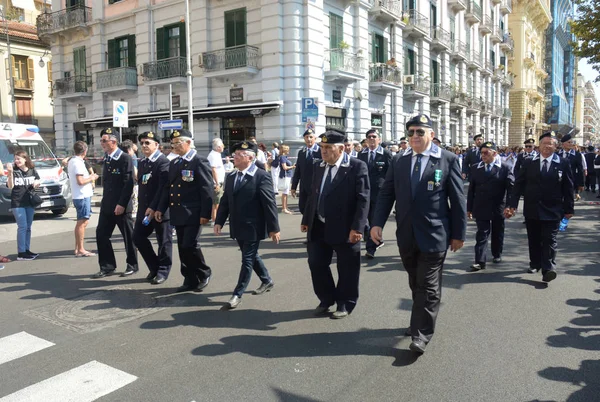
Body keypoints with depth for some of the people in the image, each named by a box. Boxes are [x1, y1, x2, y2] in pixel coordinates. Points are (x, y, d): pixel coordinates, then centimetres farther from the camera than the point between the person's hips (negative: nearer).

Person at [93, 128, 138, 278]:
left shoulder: (125, 158, -12)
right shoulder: (106, 159, 12)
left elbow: (129, 184, -17)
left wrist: (121, 204, -20)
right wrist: (105, 201, 14)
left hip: (121, 206, -7)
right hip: (107, 205, 8)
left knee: (128, 236, 4)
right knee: (101, 234, 5)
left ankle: (132, 265, 18)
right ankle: (107, 267, 15)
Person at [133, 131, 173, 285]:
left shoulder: (163, 162, -12)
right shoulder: (141, 163, 14)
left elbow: (164, 188, -18)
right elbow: (141, 184, 14)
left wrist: (154, 208, -22)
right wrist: (142, 207, 7)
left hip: (160, 209, -8)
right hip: (144, 208, 8)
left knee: (163, 241, 4)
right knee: (138, 237, 8)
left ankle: (163, 271, 19)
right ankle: (154, 266, 24)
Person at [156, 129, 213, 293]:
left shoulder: (200, 162, -8)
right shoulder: (174, 163, 15)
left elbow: (206, 190, -12)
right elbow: (169, 188, 18)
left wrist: (205, 214, -17)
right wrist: (161, 208, 11)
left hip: (193, 214, -7)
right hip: (178, 213, 7)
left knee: (190, 245, -12)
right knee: (182, 248, 9)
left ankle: (204, 274, 12)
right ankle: (190, 280, 19)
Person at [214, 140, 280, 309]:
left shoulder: (262, 176, -13)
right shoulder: (231, 177, 10)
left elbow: (270, 203, -15)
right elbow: (225, 201, 13)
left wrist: (273, 228, -16)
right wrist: (219, 221, 4)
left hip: (253, 228, -7)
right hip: (238, 227, 8)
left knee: (247, 260, 0)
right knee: (252, 256, 19)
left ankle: (237, 294, 9)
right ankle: (267, 281, 39)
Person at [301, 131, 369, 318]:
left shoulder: (357, 166, -10)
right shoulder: (319, 167, 10)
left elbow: (363, 199, -15)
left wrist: (357, 227, -20)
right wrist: (306, 220, 14)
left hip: (344, 228, -6)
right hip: (318, 227, 6)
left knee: (347, 269, 7)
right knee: (316, 264, 10)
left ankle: (345, 304, 26)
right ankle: (326, 299, 30)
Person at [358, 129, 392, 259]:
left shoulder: (386, 154, -4)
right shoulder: (361, 154, 9)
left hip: (379, 193, -4)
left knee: (375, 221, 1)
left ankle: (371, 248, 12)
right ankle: (376, 241, 25)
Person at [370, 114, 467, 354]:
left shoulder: (448, 160, -4)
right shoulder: (398, 161, 6)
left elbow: (458, 199, -3)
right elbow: (386, 194, 5)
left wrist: (459, 233, -3)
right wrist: (378, 223, -7)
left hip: (434, 235, -4)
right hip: (406, 235, 4)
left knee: (428, 285, 1)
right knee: (415, 283, 17)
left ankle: (422, 334, 9)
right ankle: (421, 321, 34)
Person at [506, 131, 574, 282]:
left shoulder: (563, 164, -1)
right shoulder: (528, 163, 2)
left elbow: (568, 188, 1)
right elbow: (518, 185, 1)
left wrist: (568, 209, 0)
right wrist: (512, 205, -6)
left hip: (552, 211, -2)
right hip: (532, 209, 2)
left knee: (549, 240, -4)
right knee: (533, 240, 13)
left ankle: (548, 269, -4)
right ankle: (535, 264, 27)